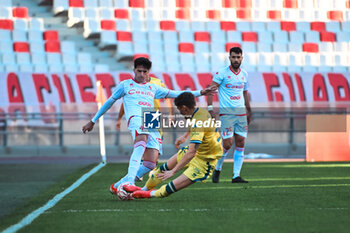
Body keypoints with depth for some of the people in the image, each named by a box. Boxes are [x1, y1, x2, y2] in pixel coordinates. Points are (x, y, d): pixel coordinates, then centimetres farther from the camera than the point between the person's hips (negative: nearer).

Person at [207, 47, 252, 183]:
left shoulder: (244, 75, 12)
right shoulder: (222, 73, -5)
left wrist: (249, 111, 23)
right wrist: (210, 108, -14)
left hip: (241, 112, 5)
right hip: (227, 112, -5)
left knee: (240, 143, -1)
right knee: (228, 144, -10)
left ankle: (236, 175, 2)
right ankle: (217, 169, 13)